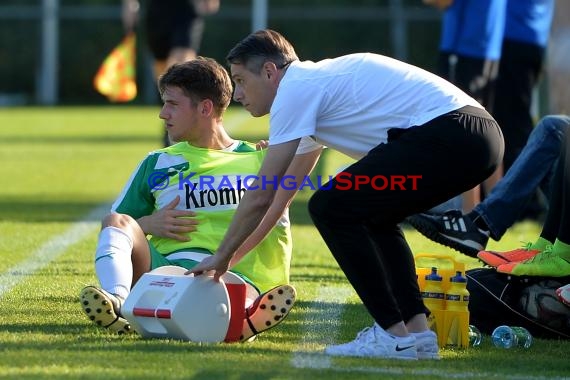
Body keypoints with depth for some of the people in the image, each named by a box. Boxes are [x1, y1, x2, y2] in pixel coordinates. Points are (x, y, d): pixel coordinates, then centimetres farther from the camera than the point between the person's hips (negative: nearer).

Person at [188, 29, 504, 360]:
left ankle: (394, 335, -5)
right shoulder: (318, 81, 29)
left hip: (446, 134, -10)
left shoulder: (295, 88, 0)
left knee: (332, 207, -4)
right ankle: (417, 331, 15)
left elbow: (261, 196, 0)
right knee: (374, 216, 26)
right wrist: (235, 254, 41)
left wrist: (223, 256, 12)